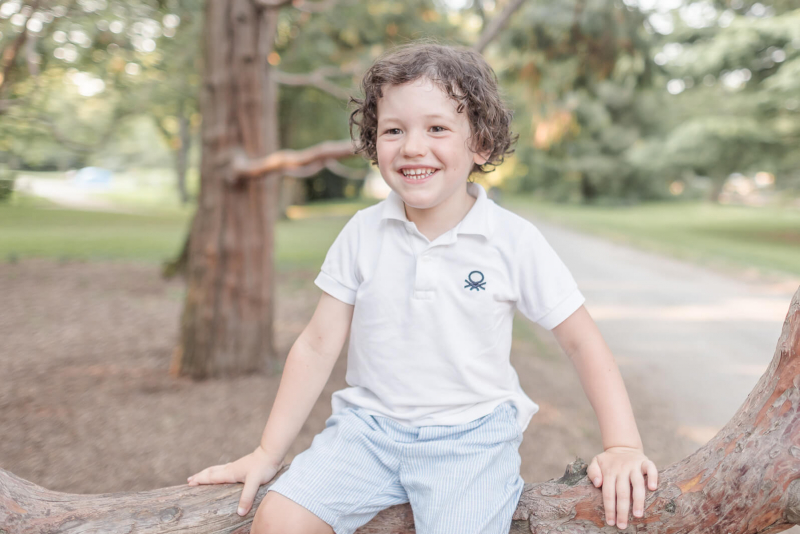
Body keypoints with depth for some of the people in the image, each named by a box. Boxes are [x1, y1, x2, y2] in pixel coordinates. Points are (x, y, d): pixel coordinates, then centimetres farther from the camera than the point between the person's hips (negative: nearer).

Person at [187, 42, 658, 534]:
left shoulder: (514, 241, -7)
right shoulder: (362, 233, -1)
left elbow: (583, 341, 0)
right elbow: (318, 345, 2)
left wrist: (622, 446, -8)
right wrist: (268, 453, 2)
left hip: (473, 433, -1)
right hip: (368, 425, 2)